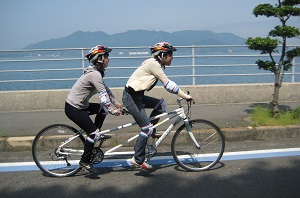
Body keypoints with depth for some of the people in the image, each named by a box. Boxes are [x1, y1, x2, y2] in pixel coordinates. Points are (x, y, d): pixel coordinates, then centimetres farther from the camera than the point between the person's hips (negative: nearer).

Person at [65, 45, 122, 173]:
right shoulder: (95, 74, -21)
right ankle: (84, 161, 4)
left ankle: (96, 135, 20)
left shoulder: (96, 72, 10)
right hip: (73, 109, -10)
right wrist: (113, 111, -17)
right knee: (93, 132, -9)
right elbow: (103, 95, -24)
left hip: (81, 105, 10)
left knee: (103, 109, 10)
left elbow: (106, 90, 15)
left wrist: (116, 103, 12)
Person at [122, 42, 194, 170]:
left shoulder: (156, 64, 11)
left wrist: (183, 94, 9)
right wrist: (185, 96, -16)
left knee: (161, 104, 6)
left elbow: (168, 84, 14)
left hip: (138, 96, 9)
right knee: (146, 128, -8)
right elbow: (168, 84, -20)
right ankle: (137, 160, 1)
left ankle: (150, 132, 15)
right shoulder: (153, 64, -17)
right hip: (131, 97, -9)